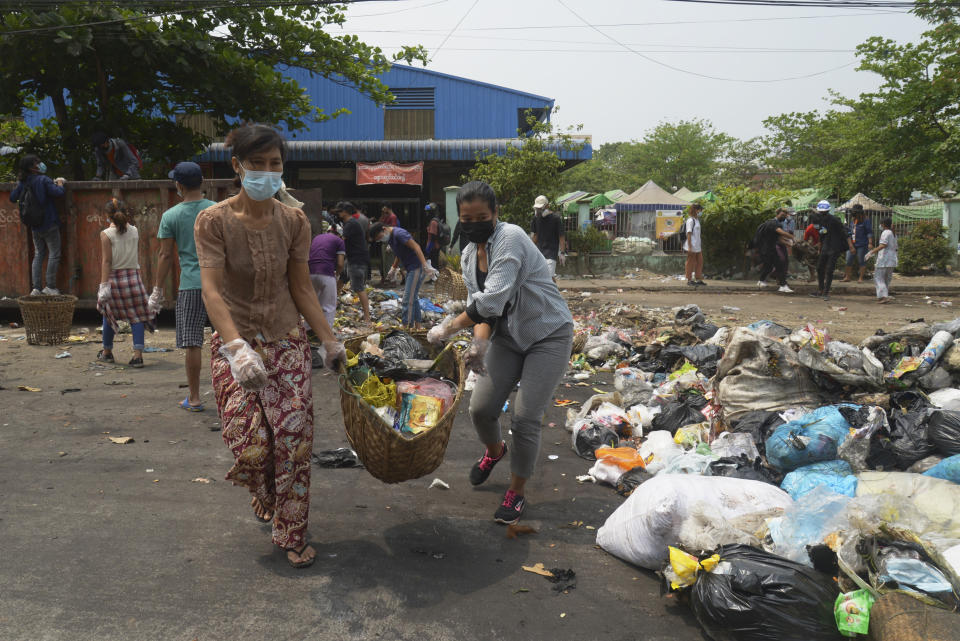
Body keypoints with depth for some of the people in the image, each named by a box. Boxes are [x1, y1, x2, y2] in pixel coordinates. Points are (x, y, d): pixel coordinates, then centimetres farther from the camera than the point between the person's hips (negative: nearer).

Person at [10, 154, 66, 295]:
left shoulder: (23, 183, 5)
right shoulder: (44, 180, -13)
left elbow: (13, 197, 10)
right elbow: (58, 193, -21)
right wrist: (60, 183, -1)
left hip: (35, 226, 6)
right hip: (49, 224, -6)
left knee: (38, 255, 13)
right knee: (54, 254, 1)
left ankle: (36, 287, 9)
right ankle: (50, 287, -1)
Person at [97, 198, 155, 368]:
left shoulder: (106, 234, -7)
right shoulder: (134, 231, 3)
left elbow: (106, 261, -11)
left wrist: (104, 284, -10)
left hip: (114, 278, -2)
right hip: (133, 276, 2)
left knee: (109, 316, 15)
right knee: (136, 316, 2)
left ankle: (107, 352, 30)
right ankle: (138, 354, -7)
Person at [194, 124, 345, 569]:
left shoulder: (294, 221, 1)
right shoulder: (214, 221, -9)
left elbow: (302, 289, 6)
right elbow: (211, 290, -18)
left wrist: (330, 340, 2)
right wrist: (237, 347, -32)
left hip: (288, 340, 2)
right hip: (236, 341, -2)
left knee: (294, 437, -4)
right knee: (250, 445, -8)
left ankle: (291, 533, 13)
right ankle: (264, 493, 29)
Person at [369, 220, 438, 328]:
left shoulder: (399, 233, -18)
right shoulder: (390, 238, 13)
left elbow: (416, 247, -24)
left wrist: (425, 265, -32)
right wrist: (394, 269, 35)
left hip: (417, 268, -11)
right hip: (411, 269, 11)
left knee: (408, 300, -12)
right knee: (413, 298, 18)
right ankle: (417, 327, 28)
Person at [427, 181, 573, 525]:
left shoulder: (510, 238, -23)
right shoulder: (469, 256, 3)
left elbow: (491, 301, -30)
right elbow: (481, 307, -1)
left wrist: (447, 328, -21)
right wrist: (479, 344, -22)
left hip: (548, 335, -7)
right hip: (508, 336, 7)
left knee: (524, 418, -10)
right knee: (481, 408, 2)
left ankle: (517, 491, 12)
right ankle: (494, 450, 37)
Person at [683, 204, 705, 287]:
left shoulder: (696, 220, 16)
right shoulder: (690, 220, -13)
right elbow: (689, 233, -17)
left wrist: (700, 245, 20)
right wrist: (690, 247, -21)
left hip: (697, 246, 9)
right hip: (692, 246, -9)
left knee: (700, 262, 11)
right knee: (691, 263, -2)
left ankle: (698, 279, 17)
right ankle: (689, 280, 6)